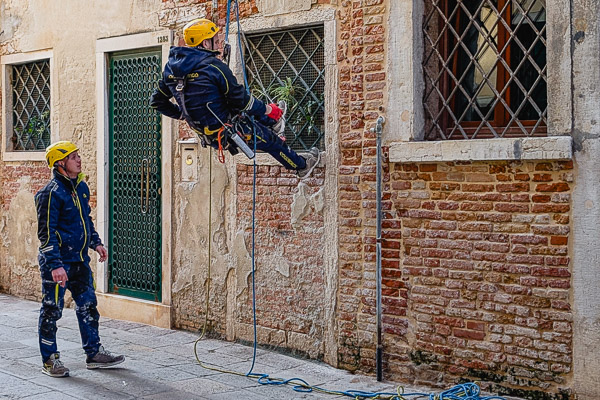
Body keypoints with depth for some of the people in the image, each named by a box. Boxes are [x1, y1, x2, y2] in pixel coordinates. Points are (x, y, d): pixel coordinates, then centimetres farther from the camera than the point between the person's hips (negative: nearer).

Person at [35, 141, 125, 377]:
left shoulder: (81, 187, 9)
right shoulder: (51, 193, -17)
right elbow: (46, 233, -19)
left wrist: (96, 243, 16)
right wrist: (55, 265, -24)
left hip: (79, 260, 8)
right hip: (57, 262, -8)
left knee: (88, 306, 13)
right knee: (52, 311, 3)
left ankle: (94, 354, 23)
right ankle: (50, 360, 12)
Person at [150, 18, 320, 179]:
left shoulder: (170, 67, -2)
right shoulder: (213, 65, -24)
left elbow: (157, 101, 7)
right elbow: (240, 99, -17)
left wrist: (184, 114, 21)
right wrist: (265, 109, 2)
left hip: (205, 132, 7)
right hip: (228, 131, -7)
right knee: (271, 141, 19)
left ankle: (272, 123, 58)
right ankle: (302, 165, 41)